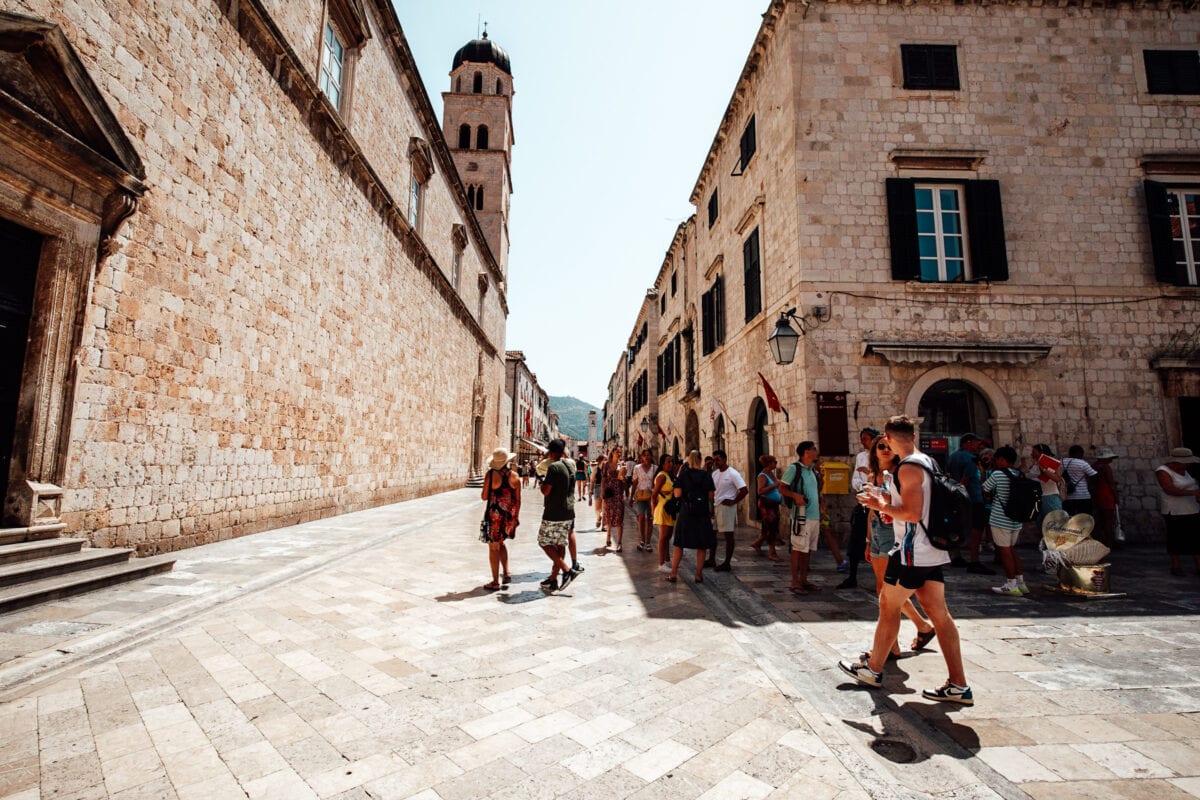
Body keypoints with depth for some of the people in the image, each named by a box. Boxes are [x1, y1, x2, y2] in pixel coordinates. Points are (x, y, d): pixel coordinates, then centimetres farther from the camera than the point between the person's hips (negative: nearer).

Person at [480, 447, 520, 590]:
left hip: (495, 515, -4)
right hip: (510, 515, 4)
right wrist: (516, 517, 14)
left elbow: (484, 497, -7)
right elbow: (518, 500, 3)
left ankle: (495, 582, 11)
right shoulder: (514, 476, -2)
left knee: (493, 547, 6)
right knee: (500, 543, 24)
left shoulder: (491, 474, -12)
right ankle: (506, 574, 19)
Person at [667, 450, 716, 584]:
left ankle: (673, 573, 9)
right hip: (703, 513, 0)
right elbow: (711, 496, -2)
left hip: (686, 511, 0)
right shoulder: (706, 475, -1)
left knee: (679, 544, 8)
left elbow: (677, 494, -10)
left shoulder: (683, 474, -4)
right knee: (701, 546, 10)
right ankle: (699, 575, 13)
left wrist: (677, 481, 6)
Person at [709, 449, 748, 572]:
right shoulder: (715, 473, 9)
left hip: (727, 507, -8)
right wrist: (712, 506, 9)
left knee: (728, 535, 1)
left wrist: (733, 502, -15)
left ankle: (726, 564, 8)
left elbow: (745, 490, -18)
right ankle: (712, 559, 26)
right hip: (715, 506, 8)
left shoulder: (733, 474, -13)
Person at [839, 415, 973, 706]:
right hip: (933, 551, 9)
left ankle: (872, 669, 19)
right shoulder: (929, 462, 12)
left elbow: (913, 513, -23)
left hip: (912, 552, -9)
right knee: (939, 613, 11)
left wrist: (881, 505, -11)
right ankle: (958, 686, 15)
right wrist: (892, 504, 14)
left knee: (888, 607, 5)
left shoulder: (908, 468, -18)